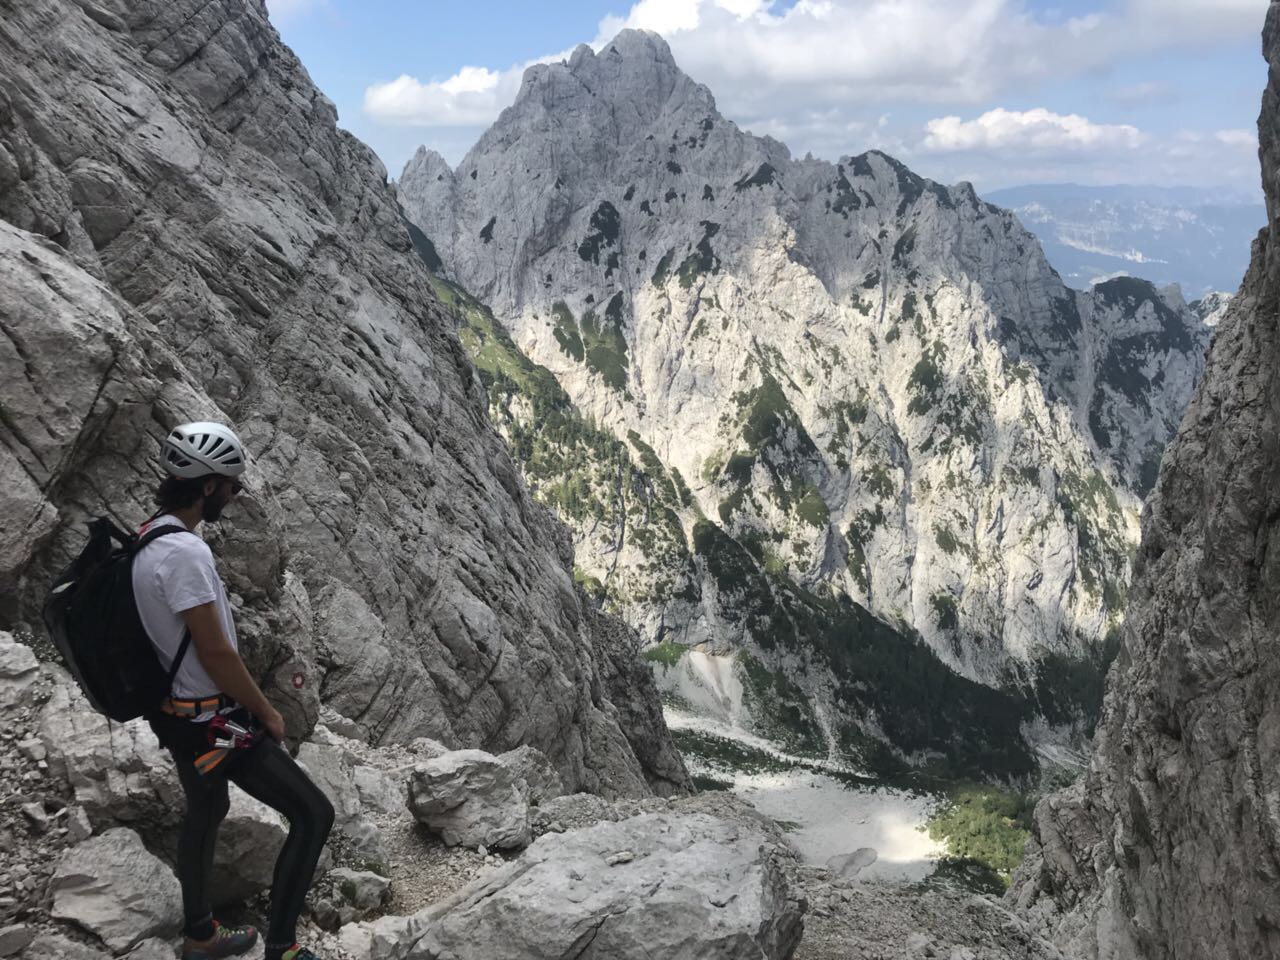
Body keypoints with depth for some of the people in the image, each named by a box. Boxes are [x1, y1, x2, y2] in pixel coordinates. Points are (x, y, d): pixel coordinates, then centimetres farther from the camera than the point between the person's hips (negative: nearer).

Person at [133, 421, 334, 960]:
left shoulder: (146, 540, 3)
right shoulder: (185, 551, -28)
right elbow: (216, 653, -26)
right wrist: (267, 713, -11)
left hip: (176, 711, 10)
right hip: (212, 722, -10)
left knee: (206, 813, 28)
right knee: (314, 814, -3)